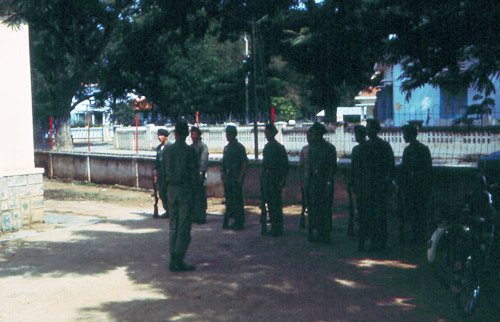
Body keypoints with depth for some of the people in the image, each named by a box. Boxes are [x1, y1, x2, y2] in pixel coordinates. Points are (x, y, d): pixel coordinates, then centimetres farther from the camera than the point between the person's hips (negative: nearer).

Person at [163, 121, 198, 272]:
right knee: (184, 226, -1)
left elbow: (164, 171, 8)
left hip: (171, 189, 5)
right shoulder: (190, 151, -10)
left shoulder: (167, 150, 4)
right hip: (185, 189, -5)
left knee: (173, 225, 13)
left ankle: (174, 259, 16)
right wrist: (193, 190, 0)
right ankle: (177, 261, -4)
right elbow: (194, 173, -10)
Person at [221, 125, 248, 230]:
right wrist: (223, 174, 11)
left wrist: (240, 177, -16)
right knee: (229, 199, 10)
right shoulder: (226, 148, 15)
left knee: (237, 199, -5)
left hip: (236, 178, -7)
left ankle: (239, 223, 0)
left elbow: (244, 163, -10)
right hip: (228, 177, 7)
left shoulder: (239, 147, -7)